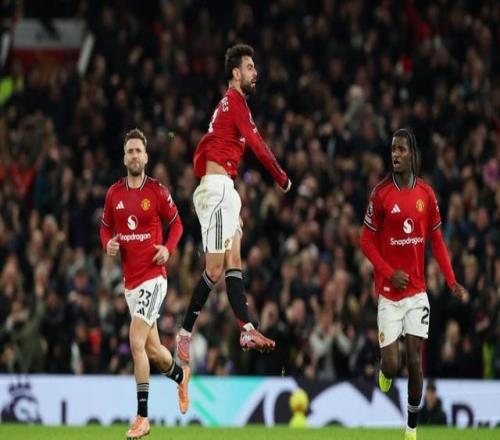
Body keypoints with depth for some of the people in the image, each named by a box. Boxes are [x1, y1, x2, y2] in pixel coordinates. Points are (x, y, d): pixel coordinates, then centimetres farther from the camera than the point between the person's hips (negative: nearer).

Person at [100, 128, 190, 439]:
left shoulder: (158, 191, -5)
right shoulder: (114, 193, 6)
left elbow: (176, 224, 5)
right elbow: (106, 227, 17)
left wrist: (168, 248, -12)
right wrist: (108, 244, -5)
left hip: (153, 276, -6)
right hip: (130, 279, 6)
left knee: (137, 342, -17)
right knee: (151, 348, 14)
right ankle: (181, 374, 47)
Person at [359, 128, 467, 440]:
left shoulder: (426, 194, 1)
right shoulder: (381, 194, -7)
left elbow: (437, 240, 8)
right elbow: (367, 241, -2)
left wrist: (452, 280, -1)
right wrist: (389, 273, -15)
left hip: (417, 291, 2)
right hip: (389, 292, -2)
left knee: (415, 361, -3)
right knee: (392, 365, -7)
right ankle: (384, 372, 31)